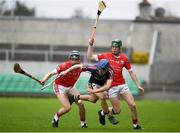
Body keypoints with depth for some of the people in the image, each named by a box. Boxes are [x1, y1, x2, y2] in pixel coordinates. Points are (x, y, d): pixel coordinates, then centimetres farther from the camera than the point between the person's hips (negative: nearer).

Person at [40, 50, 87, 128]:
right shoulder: (64, 66, -28)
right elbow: (51, 73, -31)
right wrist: (44, 80, -49)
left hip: (70, 87, 5)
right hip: (60, 87, -5)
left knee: (81, 104, -10)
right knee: (67, 107, -18)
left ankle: (83, 124, 10)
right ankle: (56, 117, 14)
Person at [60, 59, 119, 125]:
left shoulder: (110, 72, -38)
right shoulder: (94, 68, -37)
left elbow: (107, 86, -46)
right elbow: (79, 66, -27)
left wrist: (94, 91, -46)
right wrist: (66, 71, -28)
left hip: (102, 86, 3)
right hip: (93, 85, -3)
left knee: (93, 99, 23)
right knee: (102, 97, -26)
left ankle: (76, 97, 47)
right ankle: (109, 116, -8)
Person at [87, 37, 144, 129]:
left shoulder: (124, 58, 4)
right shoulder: (105, 56, -1)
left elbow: (131, 72, 9)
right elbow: (90, 57, 1)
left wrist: (138, 85, 6)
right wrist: (90, 45, -7)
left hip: (122, 85, 3)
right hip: (111, 87, -3)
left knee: (132, 105, -5)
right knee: (117, 111, -3)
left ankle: (136, 125, 11)